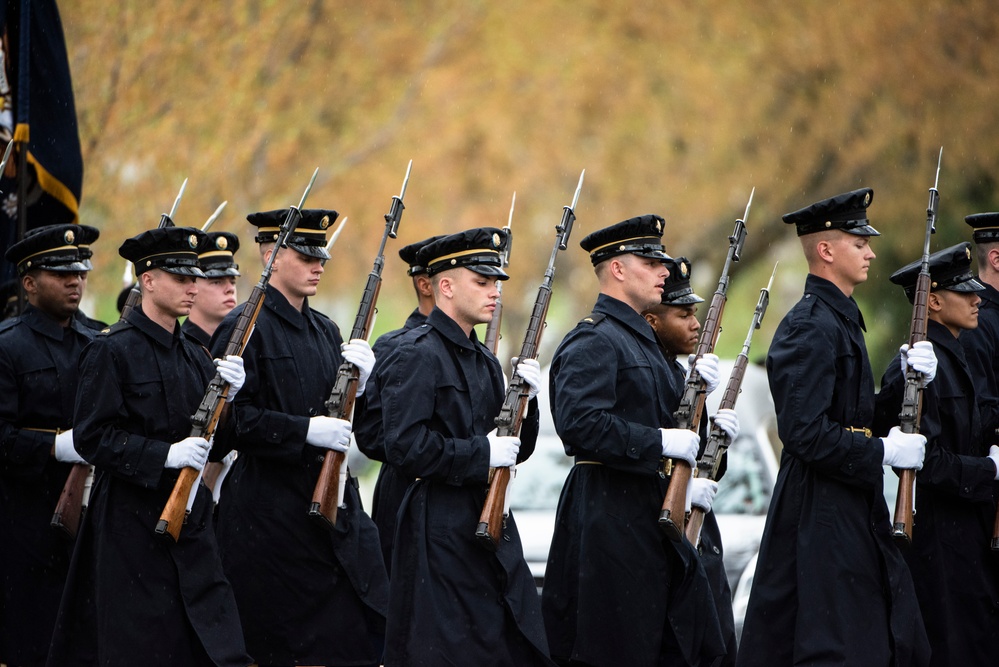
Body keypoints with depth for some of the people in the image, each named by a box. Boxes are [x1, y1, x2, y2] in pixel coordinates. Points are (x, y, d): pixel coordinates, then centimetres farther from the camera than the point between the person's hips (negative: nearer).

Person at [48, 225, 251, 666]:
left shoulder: (194, 357, 14)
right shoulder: (112, 350, -6)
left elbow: (213, 445, 14)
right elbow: (93, 437, -13)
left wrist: (227, 397, -5)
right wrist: (165, 455, -21)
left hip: (191, 517, 6)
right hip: (133, 520, -6)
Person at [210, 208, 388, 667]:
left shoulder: (325, 331, 16)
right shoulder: (245, 328, -8)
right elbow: (229, 418, -17)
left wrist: (359, 382, -2)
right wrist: (306, 430, -22)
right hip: (271, 515, -7)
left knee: (374, 629, -1)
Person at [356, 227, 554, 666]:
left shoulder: (484, 361, 17)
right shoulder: (417, 354, -10)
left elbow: (514, 449, 19)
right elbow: (405, 447, -20)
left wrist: (526, 399, 2)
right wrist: (481, 453, -18)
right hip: (441, 529, -9)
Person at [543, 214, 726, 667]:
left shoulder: (640, 338, 20)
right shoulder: (593, 341, -13)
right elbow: (581, 423, -26)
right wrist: (659, 441, -23)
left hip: (653, 512, 10)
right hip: (609, 516, -10)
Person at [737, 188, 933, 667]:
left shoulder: (841, 319, 17)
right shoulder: (809, 328, -16)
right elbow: (805, 433, -23)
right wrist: (883, 452, -18)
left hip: (855, 512, 10)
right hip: (820, 515, -10)